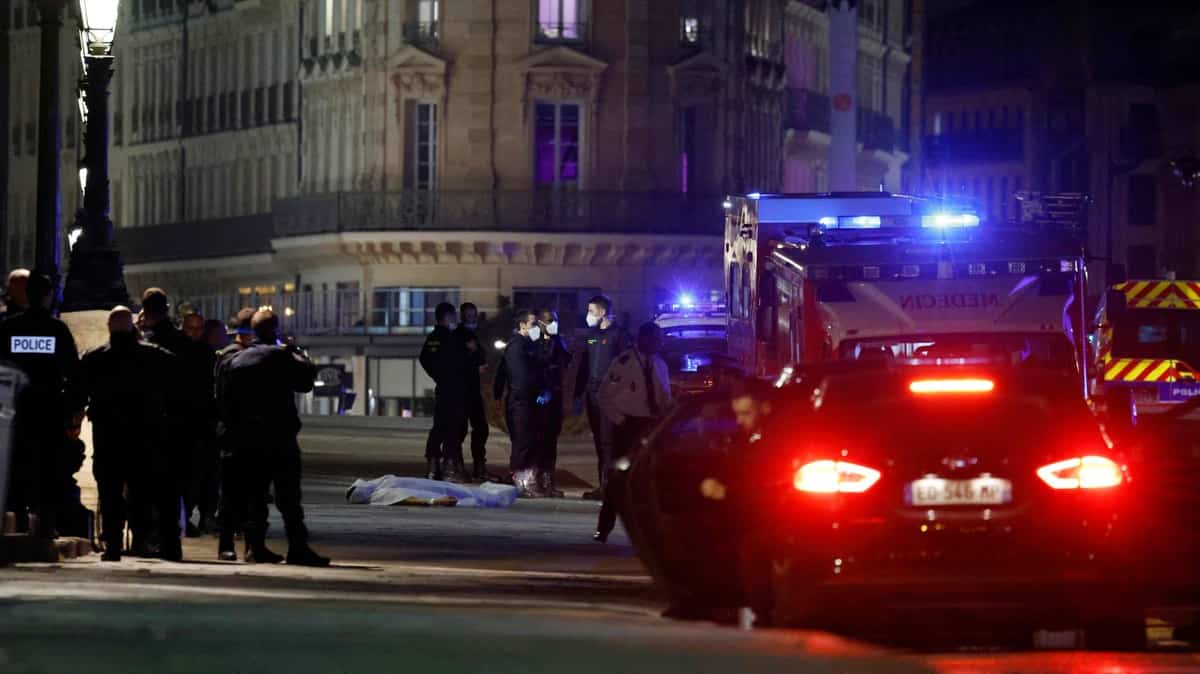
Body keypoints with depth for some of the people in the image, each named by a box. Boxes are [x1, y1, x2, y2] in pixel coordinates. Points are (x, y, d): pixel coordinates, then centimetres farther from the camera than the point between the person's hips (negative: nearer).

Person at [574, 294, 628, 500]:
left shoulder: (617, 334, -4)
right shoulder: (590, 335, 16)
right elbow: (582, 365, 18)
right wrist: (578, 394, 14)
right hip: (592, 394, 7)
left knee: (608, 440, -10)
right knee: (599, 439, 9)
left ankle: (607, 485, -12)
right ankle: (604, 484, 14)